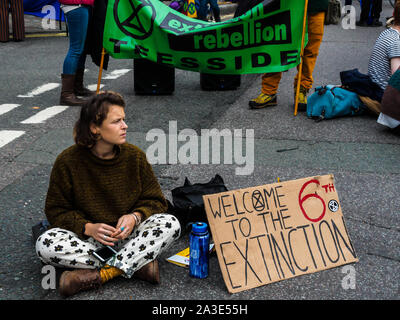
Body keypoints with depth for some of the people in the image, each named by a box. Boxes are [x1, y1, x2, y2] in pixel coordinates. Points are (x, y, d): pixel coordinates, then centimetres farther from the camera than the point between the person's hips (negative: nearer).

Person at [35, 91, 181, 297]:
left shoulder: (135, 156, -3)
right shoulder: (68, 161, -9)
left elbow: (154, 201, 3)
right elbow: (56, 210, -3)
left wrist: (135, 217, -19)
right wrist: (87, 227, -21)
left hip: (128, 235, 2)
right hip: (87, 238, -1)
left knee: (171, 224, -25)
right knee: (45, 244, -30)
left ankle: (96, 275, -30)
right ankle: (138, 263, -27)